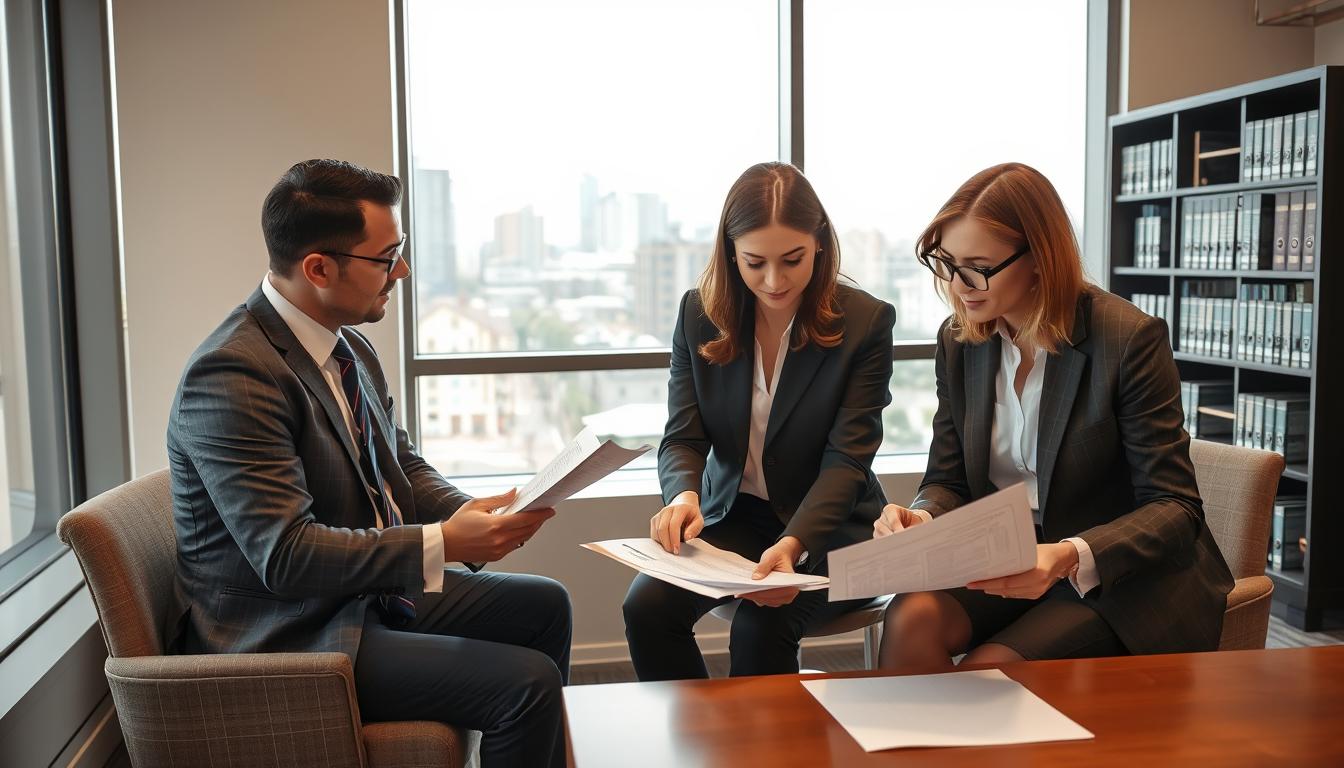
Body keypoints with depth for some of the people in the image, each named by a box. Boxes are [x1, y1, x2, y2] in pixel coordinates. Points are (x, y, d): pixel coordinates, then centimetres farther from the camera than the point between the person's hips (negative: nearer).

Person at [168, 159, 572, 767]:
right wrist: (442, 544, -30)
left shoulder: (349, 346, 4)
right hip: (291, 637, -10)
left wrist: (475, 516, -7)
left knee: (544, 605, 17)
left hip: (370, 591, 10)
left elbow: (403, 465, 12)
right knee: (529, 682, -19)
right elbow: (285, 554, -29)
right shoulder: (232, 375, -24)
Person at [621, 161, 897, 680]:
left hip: (828, 525, -3)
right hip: (732, 516, 3)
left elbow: (846, 459, -16)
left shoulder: (866, 322, -11)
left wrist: (794, 543, -34)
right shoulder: (700, 314, -2)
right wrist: (683, 494, -28)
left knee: (761, 623, -29)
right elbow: (682, 437, -4)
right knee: (646, 606, -22)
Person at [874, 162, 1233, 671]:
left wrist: (1071, 556, -34)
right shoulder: (958, 342, 1)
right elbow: (949, 481, 6)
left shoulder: (1131, 339, -16)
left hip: (1119, 577, -4)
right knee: (911, 620, -25)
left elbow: (1176, 507, -16)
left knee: (988, 668, -27)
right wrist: (920, 517, -19)